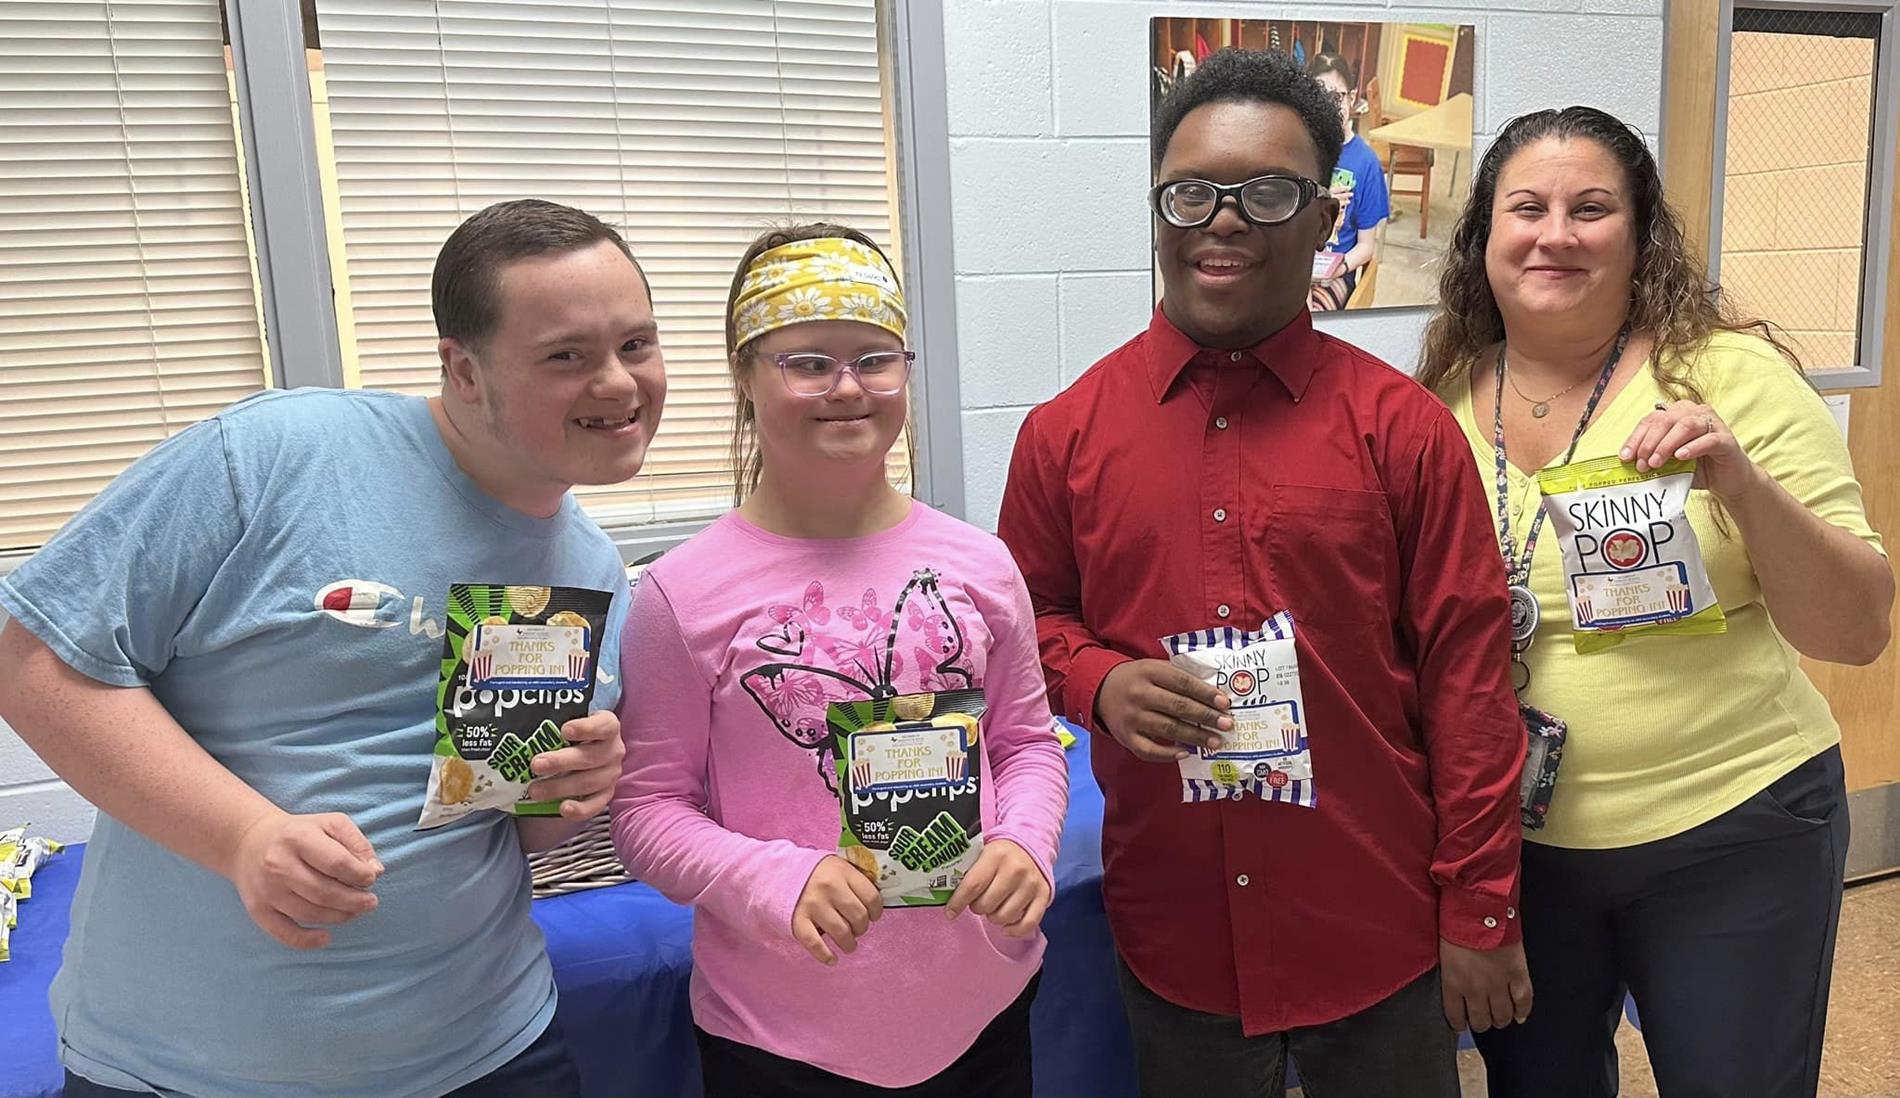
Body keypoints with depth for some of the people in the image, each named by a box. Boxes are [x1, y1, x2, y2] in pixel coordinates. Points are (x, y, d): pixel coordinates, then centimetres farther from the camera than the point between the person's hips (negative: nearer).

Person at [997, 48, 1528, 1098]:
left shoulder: (1402, 426, -6)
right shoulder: (1066, 431, -2)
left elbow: (1466, 671, -4)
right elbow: (1027, 617, 8)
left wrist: (1481, 913, -3)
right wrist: (1099, 680, -14)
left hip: (1378, 928, -1)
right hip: (1171, 932, 2)